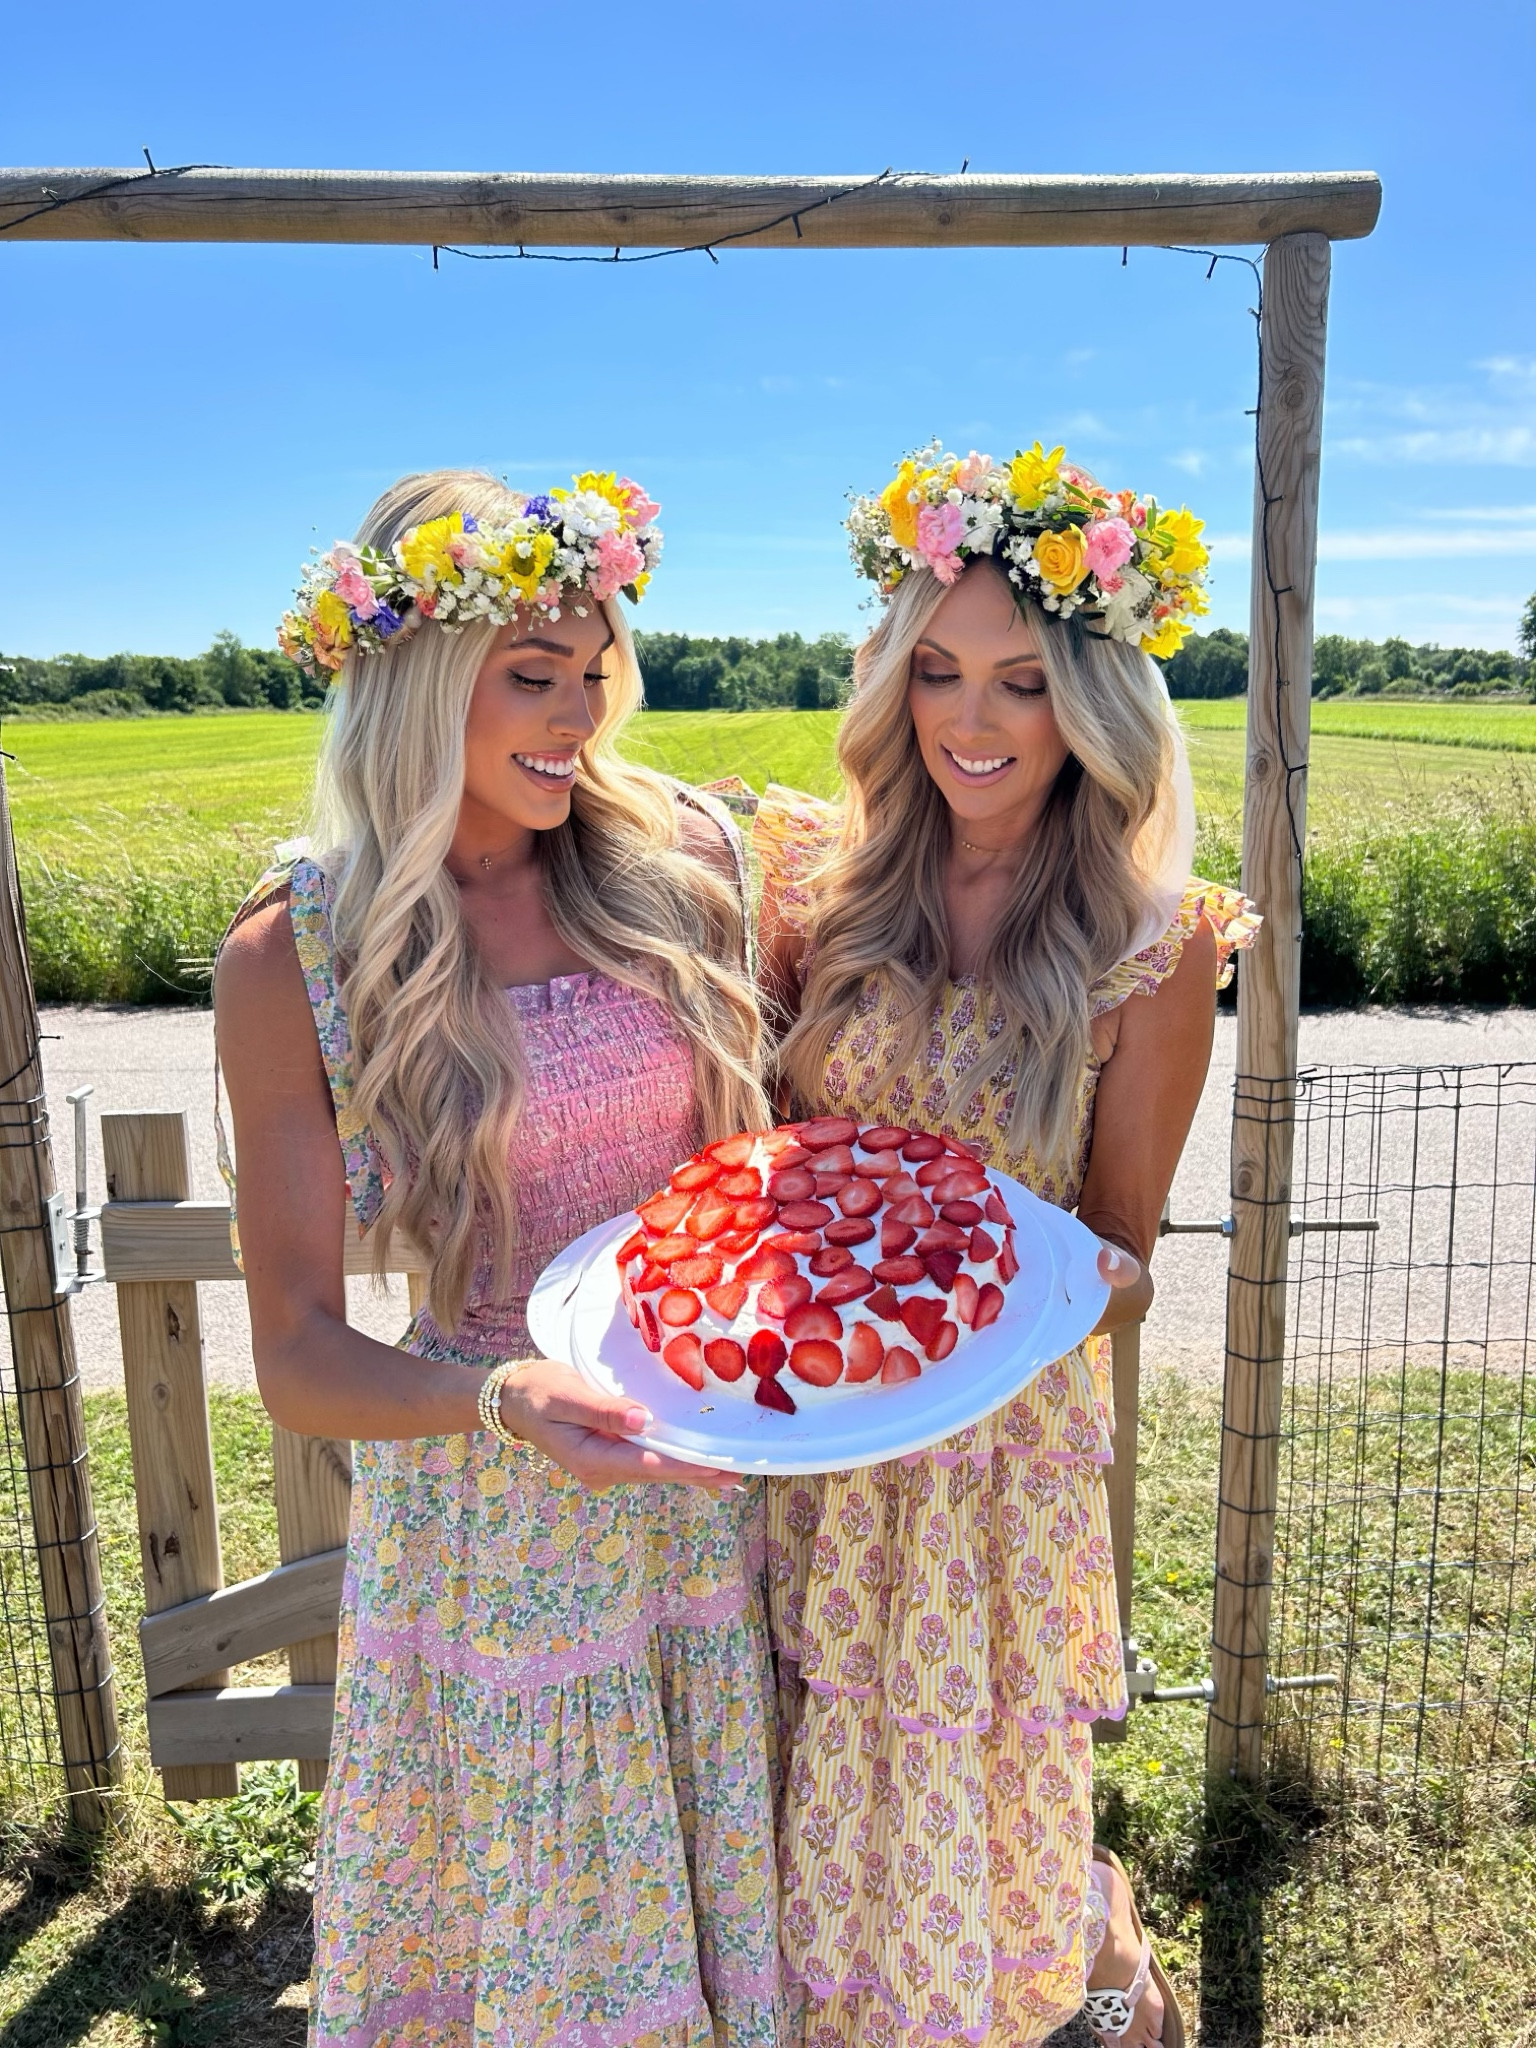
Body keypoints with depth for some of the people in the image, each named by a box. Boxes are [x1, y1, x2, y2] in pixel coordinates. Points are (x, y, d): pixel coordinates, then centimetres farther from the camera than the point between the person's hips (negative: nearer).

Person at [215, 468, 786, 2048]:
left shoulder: (673, 869, -5)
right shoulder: (295, 959, -12)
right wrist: (503, 1399, -29)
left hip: (719, 1479, 3)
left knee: (725, 1886, 23)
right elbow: (297, 1356, -11)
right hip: (490, 1518, -2)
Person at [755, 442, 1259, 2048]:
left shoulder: (1151, 947, -11)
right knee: (822, 1791, 19)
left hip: (1003, 1442, -2)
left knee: (985, 1797, 17)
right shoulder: (819, 877, -5)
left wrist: (1097, 1286, -24)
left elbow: (1121, 1242, -3)